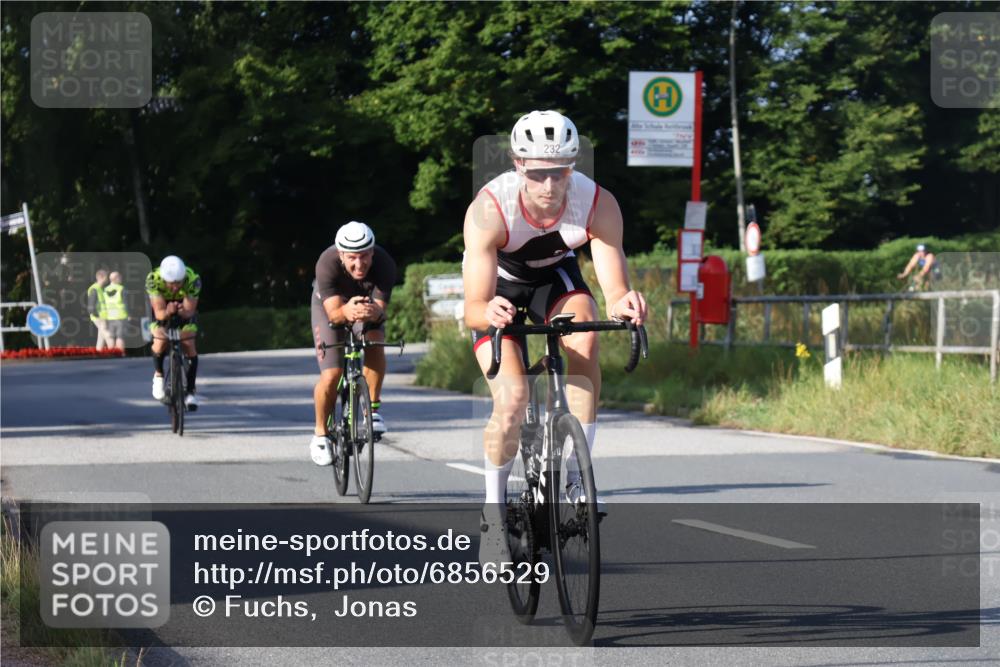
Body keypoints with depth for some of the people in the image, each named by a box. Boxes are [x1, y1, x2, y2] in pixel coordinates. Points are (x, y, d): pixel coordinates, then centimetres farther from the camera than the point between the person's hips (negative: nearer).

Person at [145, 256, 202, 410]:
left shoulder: (193, 279, -36)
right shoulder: (153, 279, -37)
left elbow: (190, 311, -31)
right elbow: (159, 313, -36)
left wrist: (184, 311, -54)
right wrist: (167, 312, -58)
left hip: (185, 310, 0)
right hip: (162, 309, 0)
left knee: (189, 345, -15)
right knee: (161, 342, -22)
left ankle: (191, 391, -2)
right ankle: (158, 375, 8)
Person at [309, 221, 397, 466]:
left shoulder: (384, 264, -35)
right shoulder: (327, 264, -38)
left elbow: (380, 308, -38)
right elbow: (334, 313, -43)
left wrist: (373, 312, -62)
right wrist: (346, 312, -66)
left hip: (367, 302, 1)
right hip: (330, 305, -1)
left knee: (374, 342, -31)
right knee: (331, 376, -13)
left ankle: (373, 409, -16)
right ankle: (320, 435, 9)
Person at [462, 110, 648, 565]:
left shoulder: (599, 206, -32)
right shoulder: (489, 209, -37)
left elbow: (614, 293, -32)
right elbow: (472, 309, -40)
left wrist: (624, 303, -55)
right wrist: (489, 313, -63)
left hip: (555, 275, 2)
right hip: (499, 286, -2)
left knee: (584, 341, -30)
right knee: (512, 400, -20)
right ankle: (494, 512, 3)